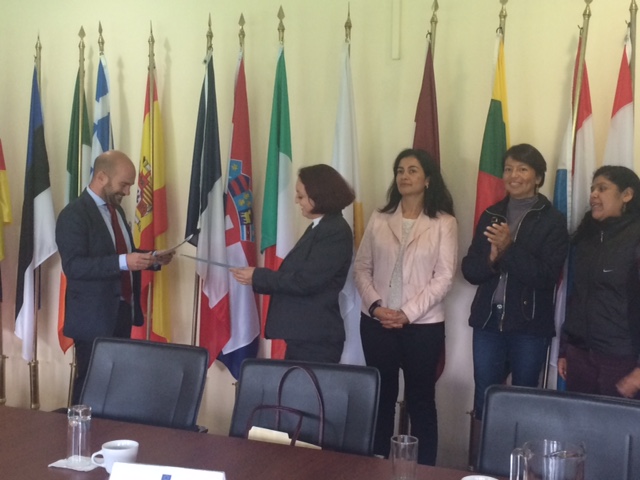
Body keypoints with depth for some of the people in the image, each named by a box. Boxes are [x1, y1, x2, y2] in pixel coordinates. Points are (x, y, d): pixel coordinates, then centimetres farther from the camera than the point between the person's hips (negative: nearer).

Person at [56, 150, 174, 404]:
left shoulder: (116, 209, 14)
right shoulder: (74, 214, -14)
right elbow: (73, 266, -23)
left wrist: (150, 258, 4)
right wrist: (123, 262, -32)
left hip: (123, 311, 8)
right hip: (94, 317, -8)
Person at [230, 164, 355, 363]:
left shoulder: (336, 232, -15)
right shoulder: (319, 227, 15)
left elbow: (305, 281, -21)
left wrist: (257, 277, -12)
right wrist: (259, 276, 3)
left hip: (316, 338, -9)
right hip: (304, 335, 9)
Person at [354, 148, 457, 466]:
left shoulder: (444, 223, -3)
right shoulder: (379, 219, 6)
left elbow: (443, 277, -8)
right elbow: (361, 268, 5)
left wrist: (407, 313, -15)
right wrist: (375, 305, -11)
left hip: (423, 325, -2)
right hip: (376, 323, 3)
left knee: (420, 399, 7)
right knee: (381, 396, 11)